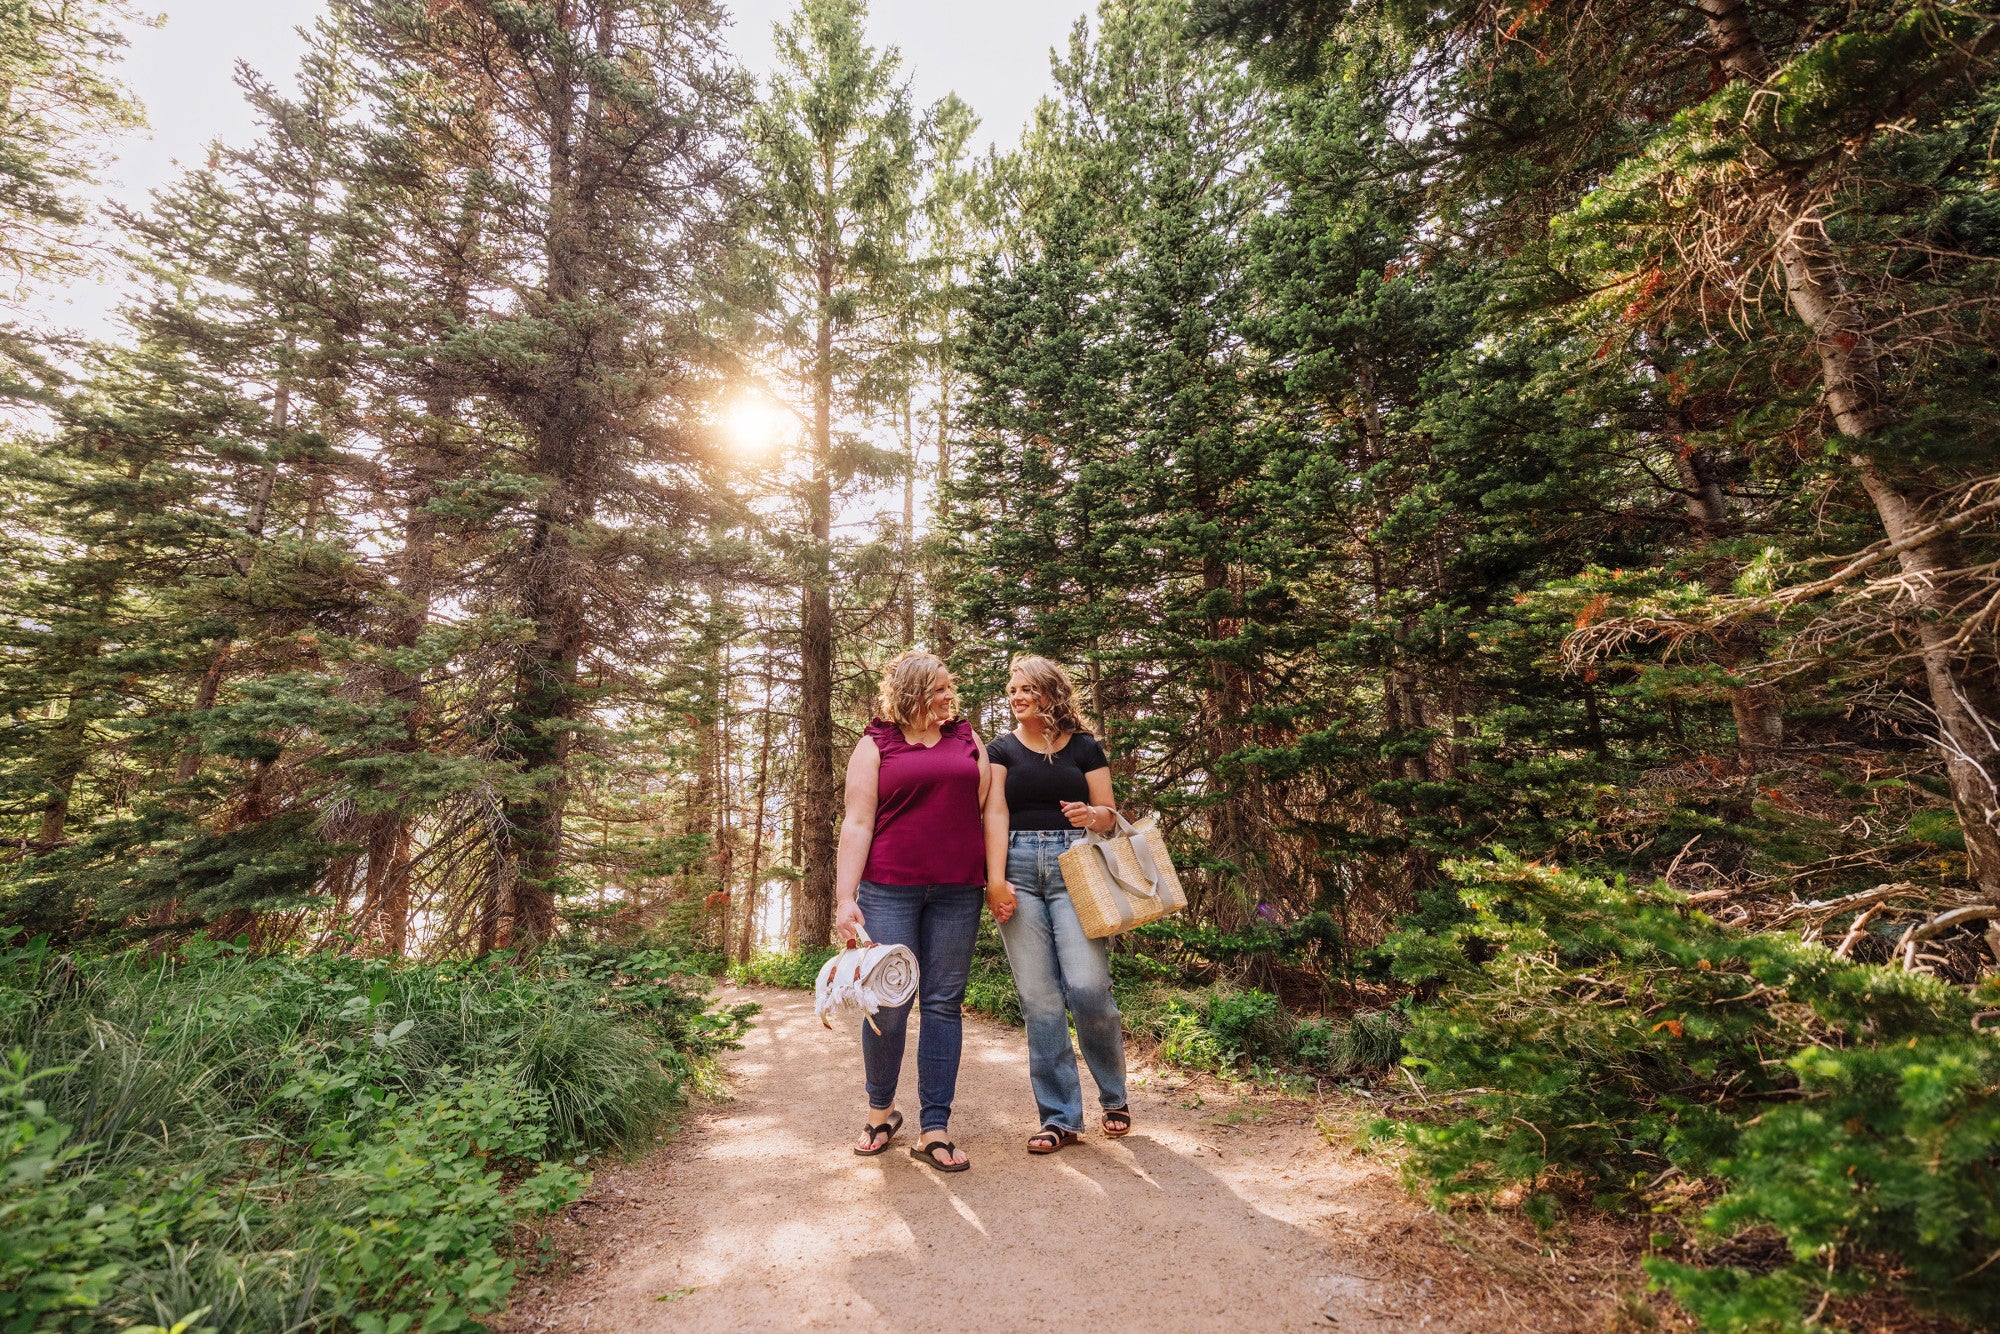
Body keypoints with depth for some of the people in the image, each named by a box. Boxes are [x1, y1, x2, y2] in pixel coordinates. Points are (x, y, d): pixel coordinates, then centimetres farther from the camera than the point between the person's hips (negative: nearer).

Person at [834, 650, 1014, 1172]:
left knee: (944, 1003, 6)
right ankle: (880, 1109, 28)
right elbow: (857, 823, -1)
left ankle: (935, 1129, 17)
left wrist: (997, 881, 3)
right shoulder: (875, 745, 4)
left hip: (957, 892, 2)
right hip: (889, 889, -2)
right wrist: (845, 897, -9)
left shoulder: (967, 740, 13)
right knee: (888, 1004, 2)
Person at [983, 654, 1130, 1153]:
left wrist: (1091, 814, -14)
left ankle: (1114, 1097, 19)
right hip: (1020, 867, 1)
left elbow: (1110, 815, 9)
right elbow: (995, 813, 0)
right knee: (1038, 998, 1)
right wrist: (995, 878, -10)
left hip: (1074, 865, -1)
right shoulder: (1002, 749, 10)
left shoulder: (1084, 747, 8)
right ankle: (1059, 1117, 15)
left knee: (1087, 986, -8)